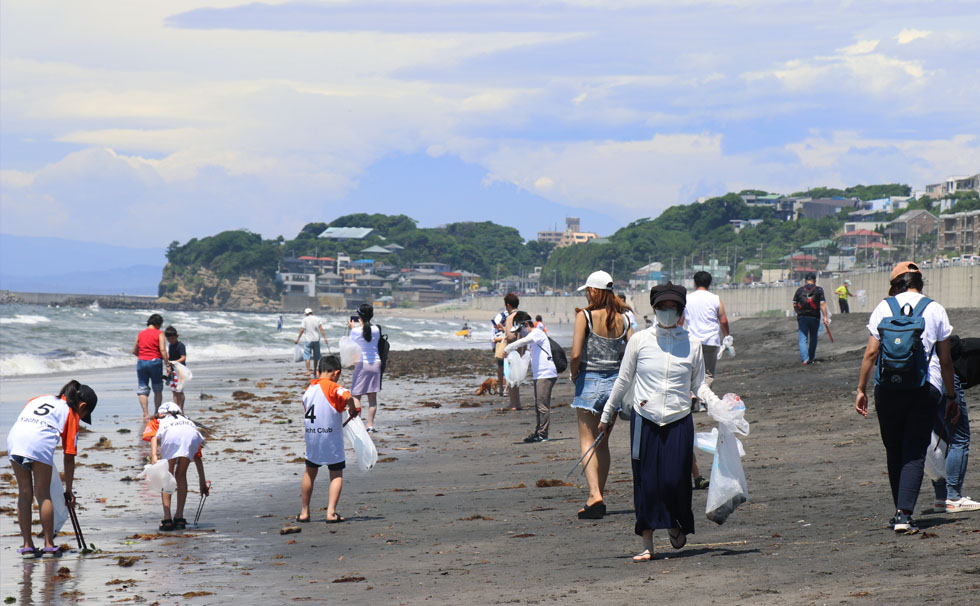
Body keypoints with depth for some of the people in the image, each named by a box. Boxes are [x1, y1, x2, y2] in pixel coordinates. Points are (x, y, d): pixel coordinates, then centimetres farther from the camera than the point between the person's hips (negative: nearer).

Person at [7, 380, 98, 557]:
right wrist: (68, 491, 21)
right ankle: (49, 546, 10)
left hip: (14, 437, 4)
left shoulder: (38, 399, 34)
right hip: (41, 441, -4)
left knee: (24, 494, 14)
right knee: (43, 495, 8)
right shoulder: (71, 414, 19)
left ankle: (27, 545, 16)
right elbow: (69, 458, 16)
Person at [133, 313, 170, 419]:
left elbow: (134, 351, 12)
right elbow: (162, 349, -14)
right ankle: (157, 413, 16)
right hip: (155, 362, -3)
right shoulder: (159, 333, -3)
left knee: (143, 390, 2)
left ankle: (146, 414, -9)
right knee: (158, 390, 13)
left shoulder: (140, 334, 9)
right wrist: (167, 362, -13)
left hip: (141, 362, 3)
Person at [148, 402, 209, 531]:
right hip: (192, 435, 3)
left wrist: (153, 456, -4)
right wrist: (203, 482, 46)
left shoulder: (156, 422, 38)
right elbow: (198, 458, 43)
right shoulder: (187, 420, 44)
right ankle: (179, 518, 15)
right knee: (181, 476, 19)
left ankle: (167, 519, -1)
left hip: (171, 435, -3)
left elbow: (154, 437, 12)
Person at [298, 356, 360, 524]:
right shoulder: (331, 387, -12)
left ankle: (304, 512, 26)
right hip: (332, 440, -5)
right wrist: (353, 409, -10)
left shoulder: (308, 390, 8)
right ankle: (331, 512, -7)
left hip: (311, 439, 5)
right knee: (336, 475, 5)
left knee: (310, 472, 21)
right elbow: (348, 397, -30)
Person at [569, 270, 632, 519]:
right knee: (603, 443, 15)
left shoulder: (584, 316, -11)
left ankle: (594, 495, -18)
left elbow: (576, 354, -17)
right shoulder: (622, 319, 3)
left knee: (587, 442, -2)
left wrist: (573, 373, 0)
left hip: (589, 380, -5)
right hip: (614, 381, 5)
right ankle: (598, 499, 18)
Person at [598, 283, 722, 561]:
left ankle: (677, 525, 25)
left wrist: (718, 405, -5)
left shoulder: (691, 344, 4)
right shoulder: (640, 340, 1)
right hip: (645, 421, 0)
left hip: (679, 422, 0)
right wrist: (607, 414, 15)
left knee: (675, 481, -6)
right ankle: (647, 544, 9)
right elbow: (623, 381, 11)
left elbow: (698, 385, 12)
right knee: (646, 482, -1)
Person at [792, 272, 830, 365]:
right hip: (814, 317, -1)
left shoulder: (800, 290, 5)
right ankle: (811, 358, 22)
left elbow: (794, 304, 7)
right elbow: (822, 304, -9)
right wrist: (825, 317, -9)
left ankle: (805, 359, -15)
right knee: (813, 337, 16)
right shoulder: (818, 290, -1)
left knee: (803, 339, -1)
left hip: (802, 317, 1)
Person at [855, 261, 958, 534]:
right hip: (926, 387, -1)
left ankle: (900, 512, 19)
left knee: (894, 450, 13)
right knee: (915, 452, -1)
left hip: (888, 387, 1)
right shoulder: (935, 310, 6)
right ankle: (905, 513, -15)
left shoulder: (884, 308, 5)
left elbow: (871, 352, 1)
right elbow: (945, 360, 7)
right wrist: (951, 396, 15)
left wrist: (861, 389, 7)